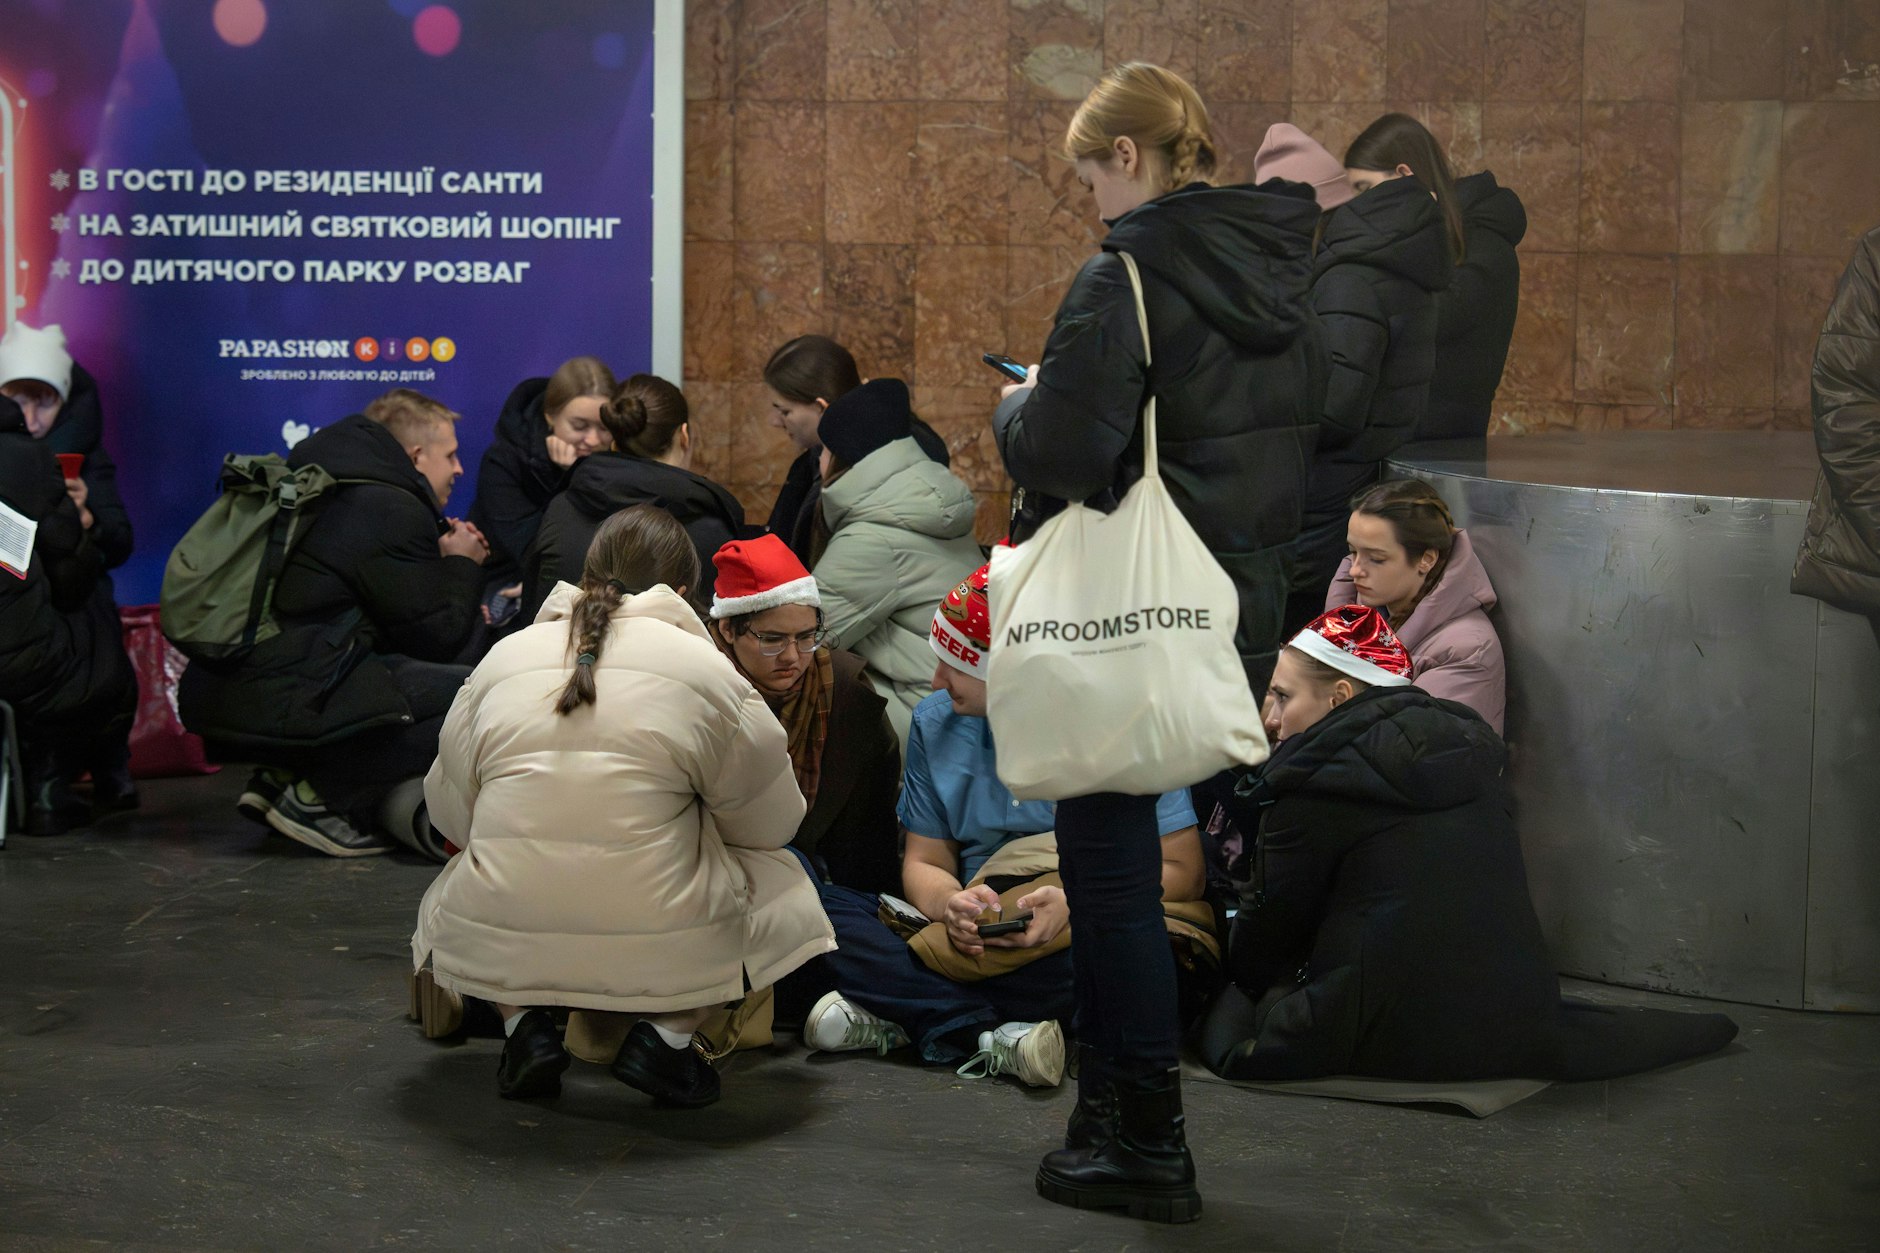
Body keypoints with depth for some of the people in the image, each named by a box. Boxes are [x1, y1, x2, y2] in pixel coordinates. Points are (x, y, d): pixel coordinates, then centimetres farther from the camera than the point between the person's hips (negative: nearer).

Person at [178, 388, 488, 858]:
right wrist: (462, 566, 11)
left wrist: (439, 555, 22)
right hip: (284, 704, -10)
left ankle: (287, 776, 11)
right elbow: (436, 637, -6)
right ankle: (320, 795, -9)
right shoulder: (392, 510, -9)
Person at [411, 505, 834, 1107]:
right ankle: (666, 1033, 5)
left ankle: (523, 1023, 11)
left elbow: (450, 810, 18)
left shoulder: (502, 657, 12)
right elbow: (770, 819, 10)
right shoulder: (704, 667, 4)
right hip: (660, 954, -3)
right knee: (779, 879, 23)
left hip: (497, 949, 3)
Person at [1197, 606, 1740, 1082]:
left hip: (1391, 1039, -6)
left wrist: (1241, 982, 23)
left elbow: (1274, 920, 3)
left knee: (1226, 1020, 7)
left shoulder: (1313, 784, -6)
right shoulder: (1469, 748, 15)